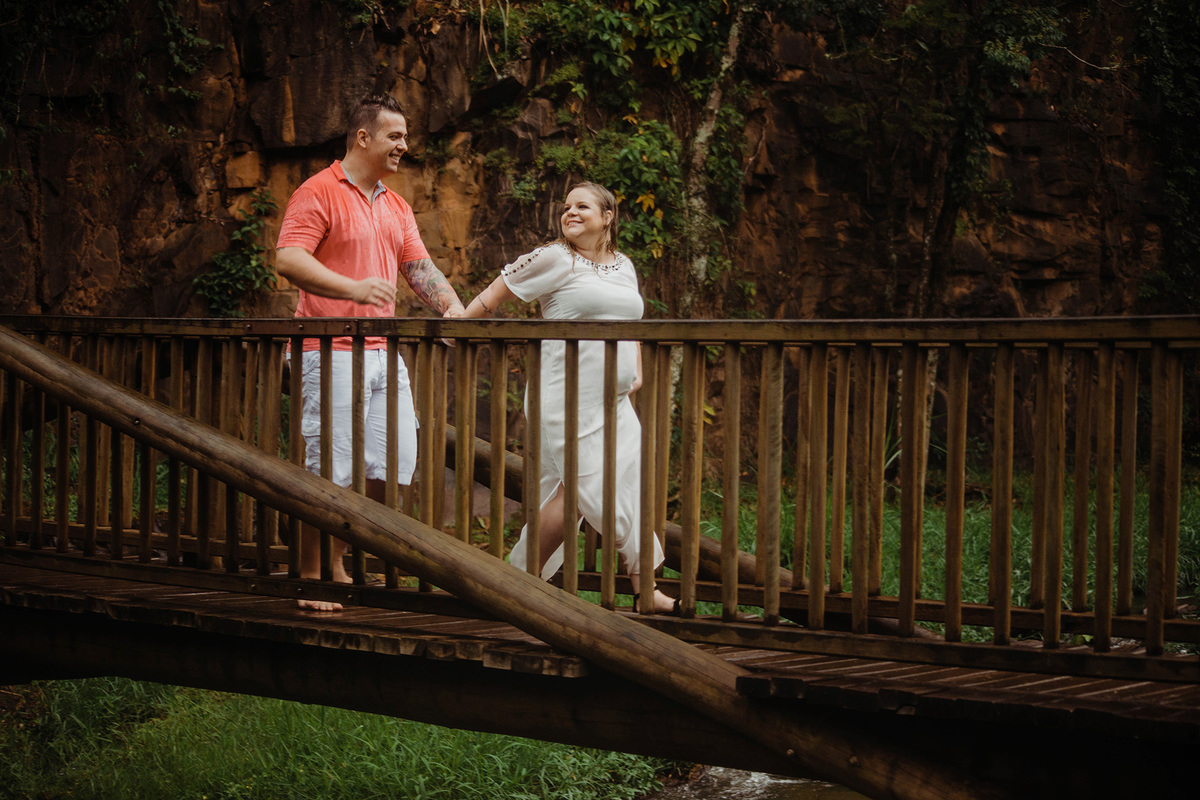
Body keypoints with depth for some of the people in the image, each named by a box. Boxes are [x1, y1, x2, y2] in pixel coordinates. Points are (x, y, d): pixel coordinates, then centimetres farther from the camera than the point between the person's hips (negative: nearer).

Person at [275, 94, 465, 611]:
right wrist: (352, 287, -29)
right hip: (331, 350, -8)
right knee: (329, 469, -8)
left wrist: (451, 303, -5)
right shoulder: (319, 192, -5)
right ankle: (309, 577, 3)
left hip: (383, 351, 8)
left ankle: (338, 563, 19)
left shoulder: (396, 207, 20)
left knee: (395, 463, 5)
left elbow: (420, 267, 16)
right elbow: (287, 259, -16)